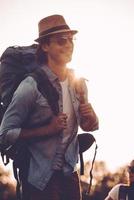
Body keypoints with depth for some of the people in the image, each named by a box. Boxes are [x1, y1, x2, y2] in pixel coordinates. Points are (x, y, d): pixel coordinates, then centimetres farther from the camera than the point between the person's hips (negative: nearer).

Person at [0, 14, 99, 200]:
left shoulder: (78, 82, 3)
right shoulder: (31, 85, -15)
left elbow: (88, 127, 15)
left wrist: (90, 116, -7)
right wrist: (48, 129, -21)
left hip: (69, 174, 6)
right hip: (39, 178, -5)